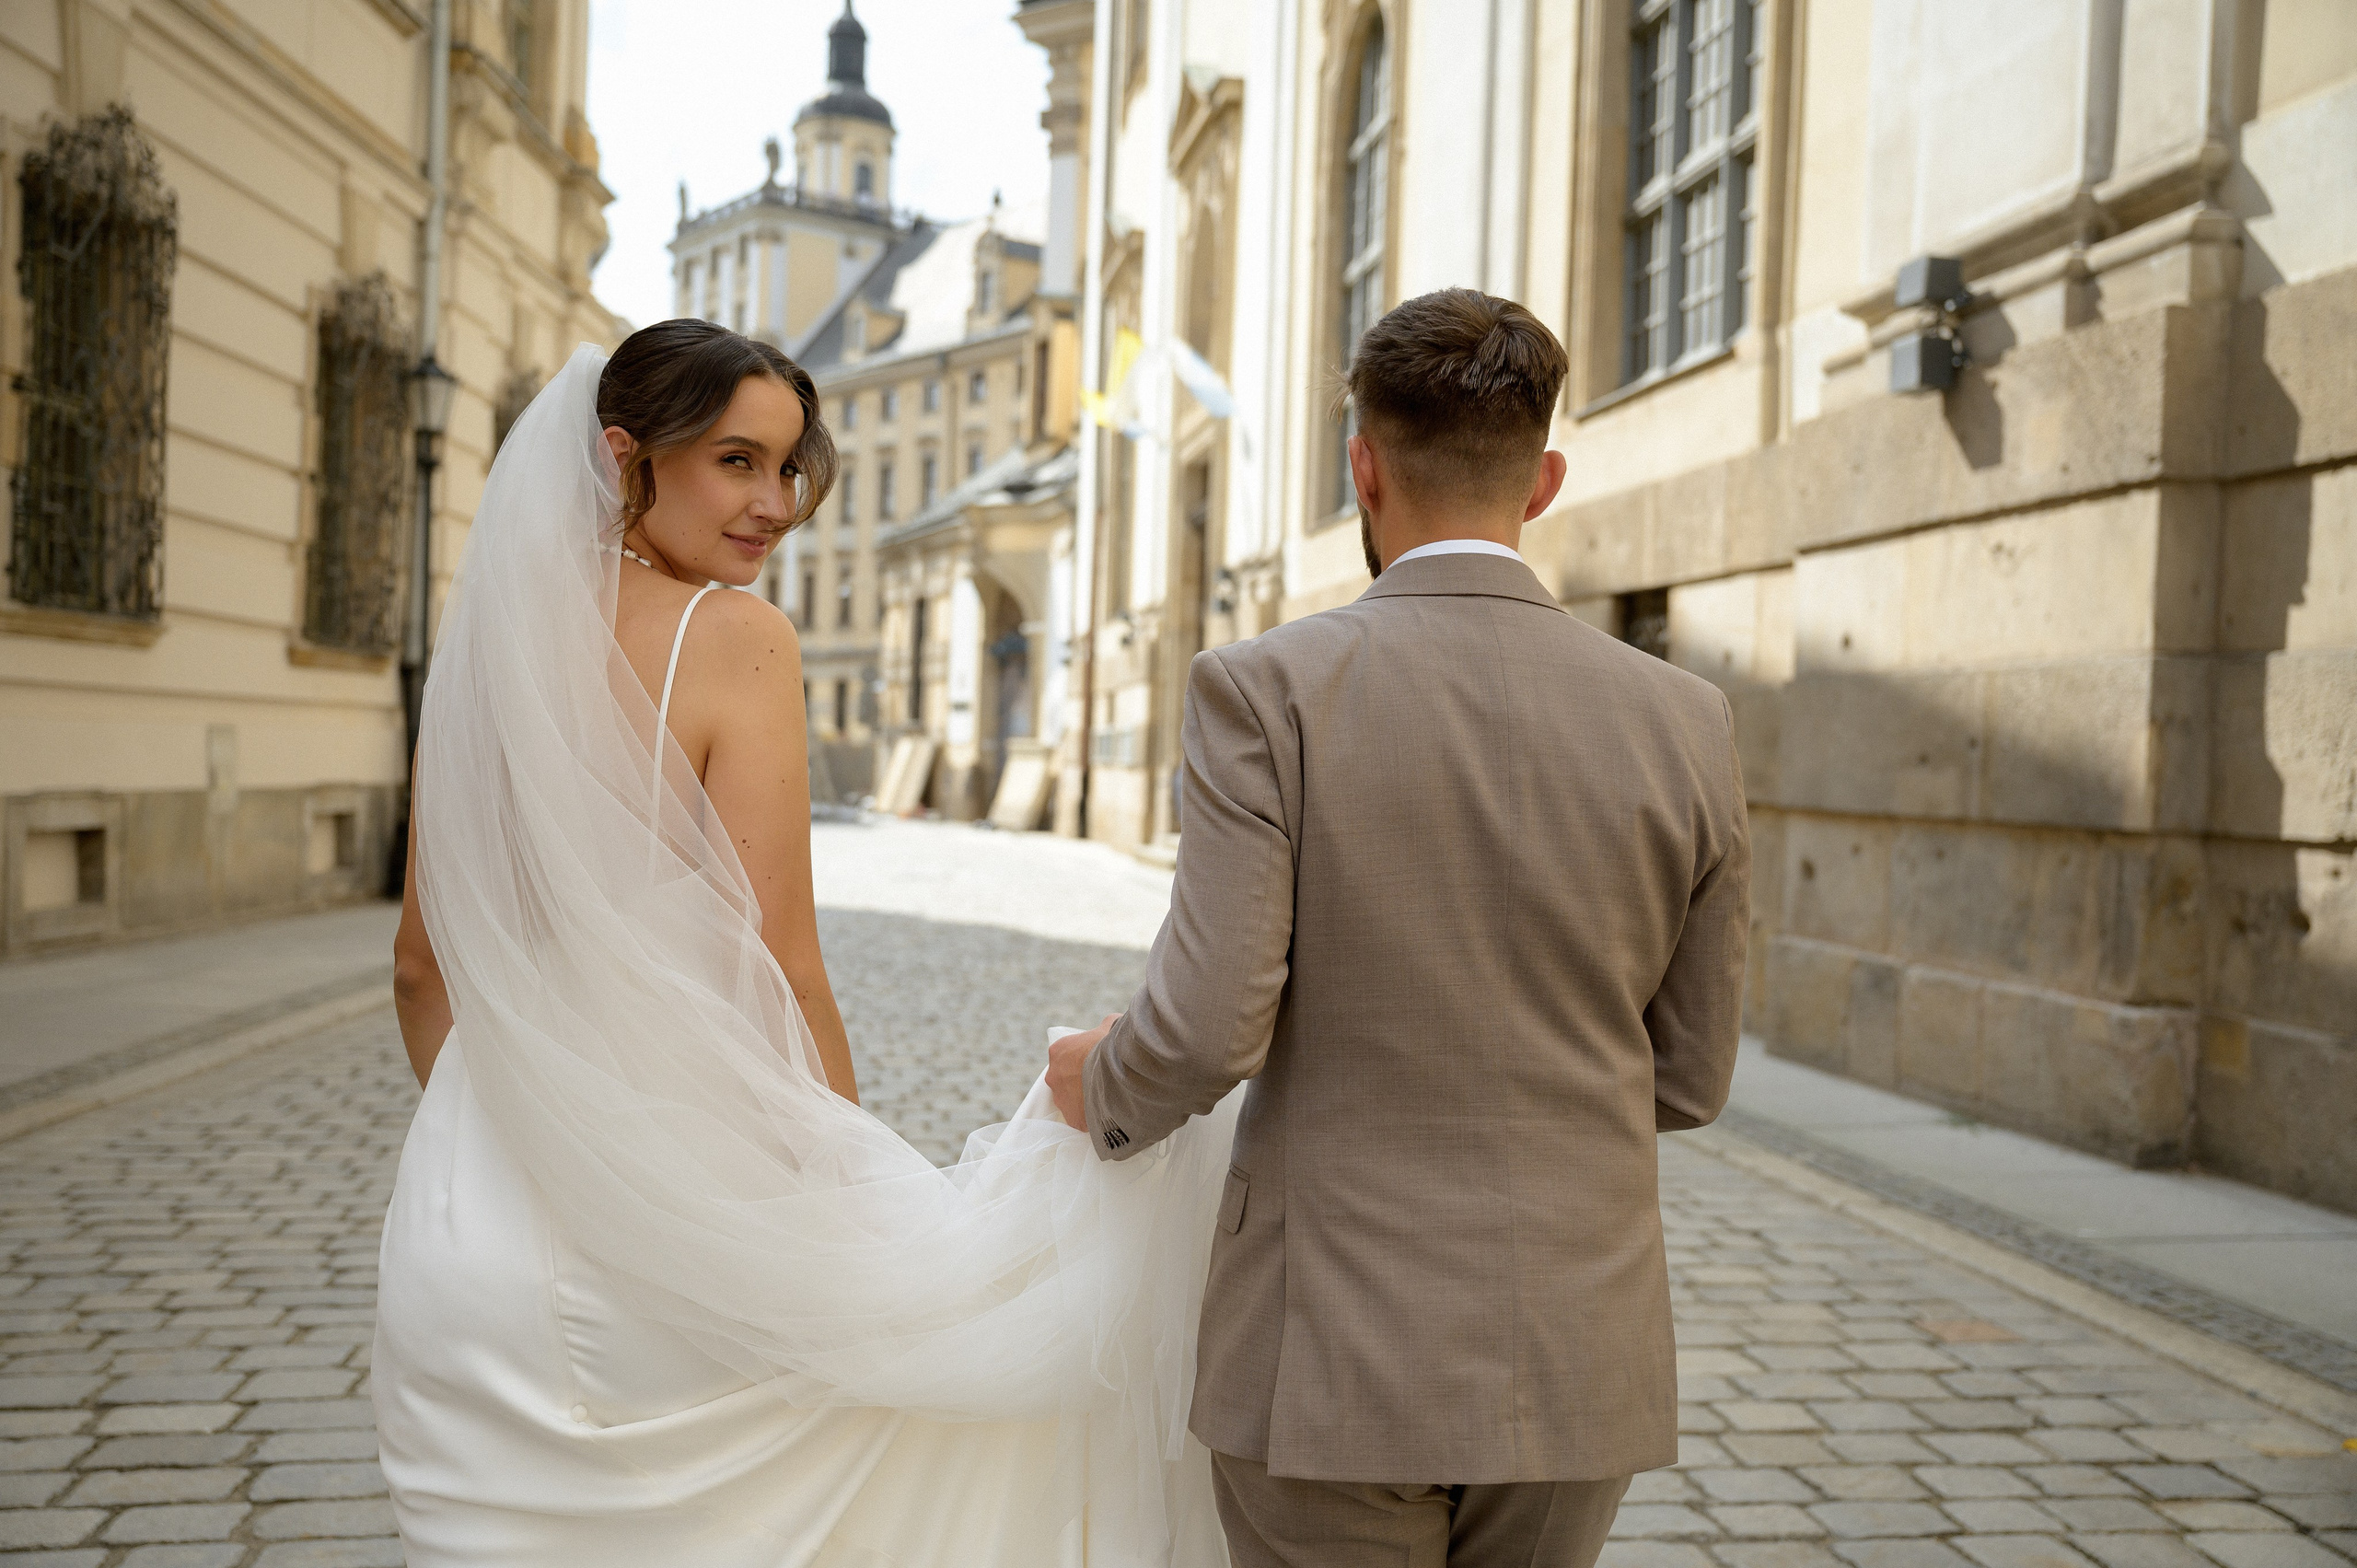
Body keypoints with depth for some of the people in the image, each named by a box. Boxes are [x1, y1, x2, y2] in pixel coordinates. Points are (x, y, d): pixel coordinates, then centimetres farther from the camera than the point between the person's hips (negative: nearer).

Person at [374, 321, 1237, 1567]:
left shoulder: (482, 643, 4)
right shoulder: (732, 639, -14)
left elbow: (422, 965, 10)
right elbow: (777, 975, -16)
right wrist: (860, 1190, -3)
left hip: (468, 1236, 7)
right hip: (675, 1212, -7)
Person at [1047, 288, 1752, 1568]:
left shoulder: (1263, 689, -13)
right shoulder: (1685, 722, -3)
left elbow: (1207, 1030, -18)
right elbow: (1687, 1080, 3)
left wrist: (1105, 1089, 4)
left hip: (1338, 1361, -3)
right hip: (1580, 1363, 3)